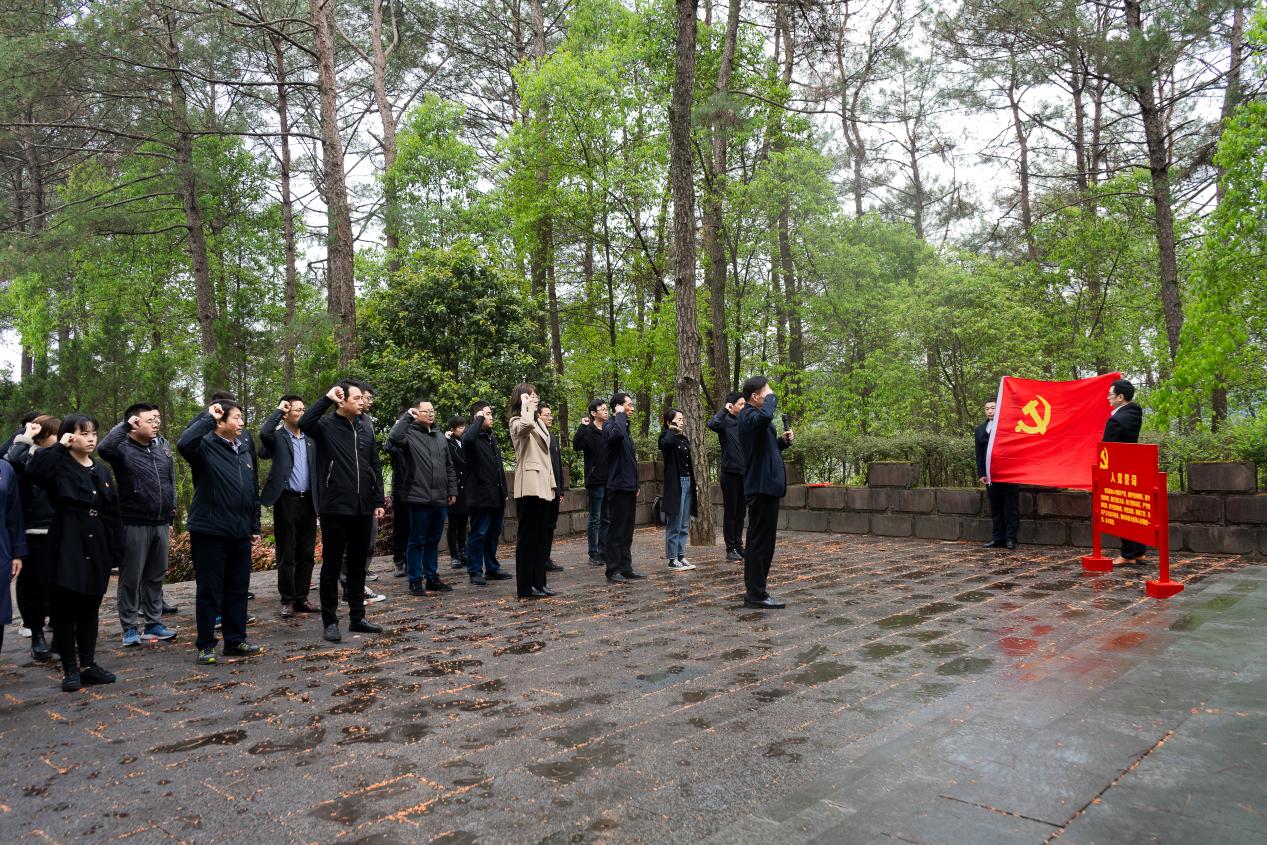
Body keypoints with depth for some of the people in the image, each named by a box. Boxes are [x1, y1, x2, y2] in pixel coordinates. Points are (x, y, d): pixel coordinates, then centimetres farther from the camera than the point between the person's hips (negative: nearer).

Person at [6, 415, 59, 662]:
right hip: (33, 533, -3)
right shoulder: (29, 458, -3)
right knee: (34, 585, 4)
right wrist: (25, 436, -15)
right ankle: (37, 635, 15)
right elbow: (12, 459, -26)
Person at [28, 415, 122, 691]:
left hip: (97, 547, 5)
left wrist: (116, 549, 7)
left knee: (90, 609, 12)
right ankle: (70, 669, 11)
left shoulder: (102, 471, 12)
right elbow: (35, 469, -29)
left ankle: (88, 664, 20)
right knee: (65, 609, 2)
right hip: (68, 546, -5)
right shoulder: (59, 466, -3)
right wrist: (60, 446, -16)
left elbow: (113, 513, 12)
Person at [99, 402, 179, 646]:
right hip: (135, 524, -5)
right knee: (131, 578, 4)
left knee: (156, 576, 13)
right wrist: (125, 425, -21)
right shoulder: (123, 448, -7)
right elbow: (103, 448, -33)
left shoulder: (163, 445, 10)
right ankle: (130, 627, 14)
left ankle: (153, 623, 24)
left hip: (160, 524, 6)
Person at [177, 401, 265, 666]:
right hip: (210, 531, -6)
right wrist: (208, 417, -23)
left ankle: (235, 641, 24)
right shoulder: (205, 446, -8)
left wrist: (255, 526, 15)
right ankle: (206, 645, 15)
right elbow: (184, 443, -34)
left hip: (240, 533, 6)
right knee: (209, 590, 3)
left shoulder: (246, 447, 10)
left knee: (238, 589, 13)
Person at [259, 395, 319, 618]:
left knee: (307, 554, 8)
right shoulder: (278, 436, -1)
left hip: (308, 500, 5)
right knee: (286, 554, 1)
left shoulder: (311, 438, 13)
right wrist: (278, 410, -13)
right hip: (286, 500, -5)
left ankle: (301, 598, 16)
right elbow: (264, 433, -25)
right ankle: (287, 600, 10)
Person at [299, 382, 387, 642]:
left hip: (362, 508, 6)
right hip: (335, 508, -6)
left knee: (358, 565, 14)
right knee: (332, 566, 3)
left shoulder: (365, 430, 11)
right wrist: (327, 398, -23)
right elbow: (304, 423, -29)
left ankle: (357, 617, 24)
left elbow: (375, 468, 14)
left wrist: (378, 501, 10)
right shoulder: (326, 426, -5)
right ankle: (330, 621, 13)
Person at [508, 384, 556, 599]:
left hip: (542, 486, 8)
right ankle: (525, 587, -1)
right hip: (529, 486, -8)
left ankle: (539, 582, 16)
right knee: (527, 536, -5)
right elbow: (526, 425, -32)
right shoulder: (517, 422, -5)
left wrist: (551, 483, 16)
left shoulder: (539, 422, 20)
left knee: (542, 536, 10)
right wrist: (526, 406, -14)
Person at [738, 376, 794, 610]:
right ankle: (757, 594, -3)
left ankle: (753, 588, 23)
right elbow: (765, 416, -38)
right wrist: (771, 398, -19)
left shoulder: (752, 416, 18)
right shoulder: (749, 415, -13)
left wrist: (783, 441, 8)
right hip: (763, 486, -11)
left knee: (757, 540, 15)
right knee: (762, 541, -7)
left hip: (762, 485, 11)